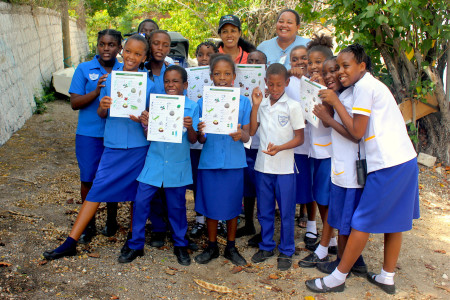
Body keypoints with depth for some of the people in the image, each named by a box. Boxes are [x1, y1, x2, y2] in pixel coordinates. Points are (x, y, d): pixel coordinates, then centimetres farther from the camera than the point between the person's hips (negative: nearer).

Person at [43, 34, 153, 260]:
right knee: (97, 190, 1)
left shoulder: (148, 85, -2)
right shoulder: (109, 79, 3)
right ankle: (70, 243, 6)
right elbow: (101, 114, 7)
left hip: (138, 148, -1)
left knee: (136, 193, 9)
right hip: (112, 146, 1)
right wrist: (103, 107, -15)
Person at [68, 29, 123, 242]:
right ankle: (88, 225, 21)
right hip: (89, 134, -1)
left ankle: (111, 220, 30)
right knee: (88, 179, 4)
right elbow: (74, 103, -3)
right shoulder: (84, 69, 2)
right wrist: (97, 91, -19)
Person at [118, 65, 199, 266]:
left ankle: (180, 246, 29)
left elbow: (193, 140, -3)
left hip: (178, 165, -1)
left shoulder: (191, 107, -2)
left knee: (177, 206, 10)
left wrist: (190, 128, -23)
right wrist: (145, 124, -16)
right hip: (154, 162, 2)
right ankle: (136, 245, 17)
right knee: (140, 201, 0)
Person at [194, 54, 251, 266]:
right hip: (210, 161, 0)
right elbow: (201, 140, 2)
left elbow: (247, 137, -1)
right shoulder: (203, 102, 2)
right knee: (211, 206, 8)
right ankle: (212, 247, 27)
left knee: (233, 206, 9)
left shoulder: (243, 102, 2)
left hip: (234, 162, 0)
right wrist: (200, 133, -21)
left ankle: (231, 247, 27)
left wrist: (240, 135, -24)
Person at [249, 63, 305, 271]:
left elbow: (299, 138, -5)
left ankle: (286, 251, 21)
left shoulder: (293, 106, -4)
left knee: (286, 211, 6)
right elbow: (251, 131, 1)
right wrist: (255, 105, -5)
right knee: (264, 210, 14)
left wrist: (279, 148, -20)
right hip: (262, 166, 4)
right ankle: (266, 246, 31)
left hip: (284, 167, -3)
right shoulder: (261, 104, 6)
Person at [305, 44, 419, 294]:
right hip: (406, 160, 10)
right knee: (393, 220, 16)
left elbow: (357, 132, -12)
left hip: (387, 165, -10)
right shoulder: (374, 84, 19)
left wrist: (335, 102, -7)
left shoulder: (364, 86, -10)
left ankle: (338, 278, 8)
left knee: (362, 223, -2)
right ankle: (387, 278, 28)